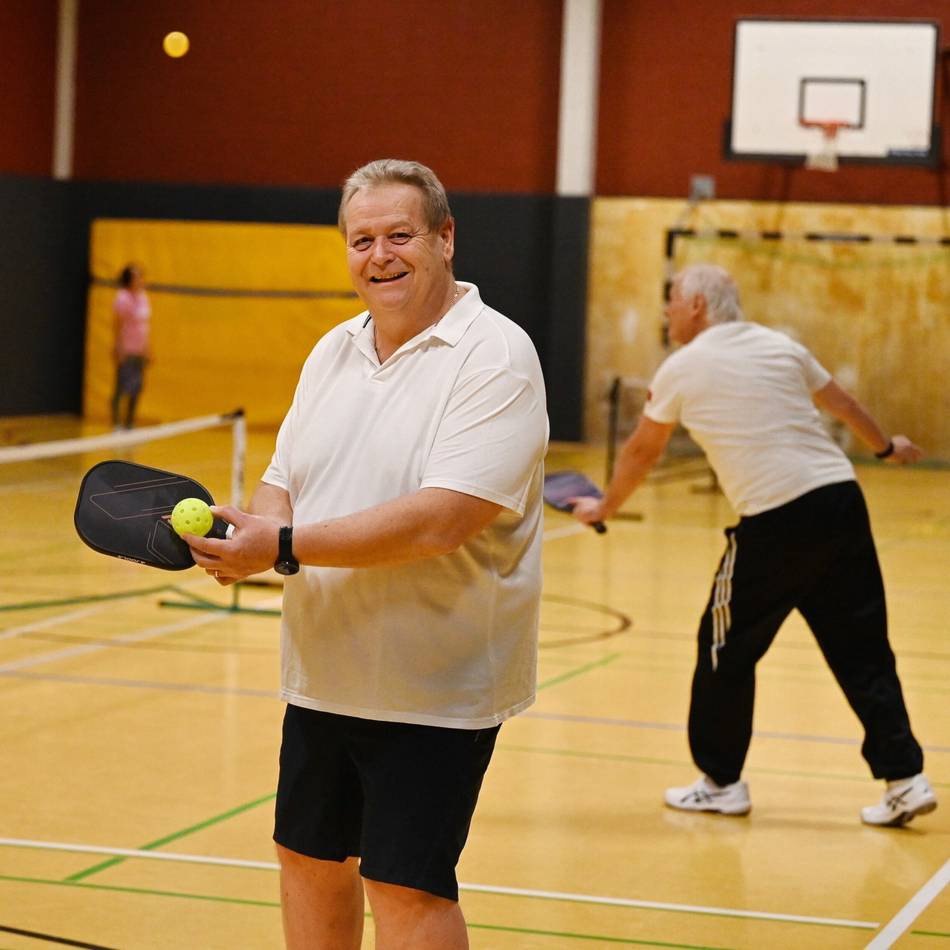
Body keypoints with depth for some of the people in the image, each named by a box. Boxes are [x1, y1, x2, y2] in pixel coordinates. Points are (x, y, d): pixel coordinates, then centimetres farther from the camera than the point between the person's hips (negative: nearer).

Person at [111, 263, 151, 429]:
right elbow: (118, 326, -14)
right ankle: (116, 423, -2)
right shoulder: (123, 298, -13)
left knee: (136, 390, 9)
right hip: (126, 351, -8)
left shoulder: (143, 297, 11)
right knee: (122, 389, -6)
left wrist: (146, 349, 16)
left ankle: (130, 423, 17)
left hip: (139, 351, 8)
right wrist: (119, 349, -17)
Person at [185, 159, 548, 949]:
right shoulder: (333, 352, 10)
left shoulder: (495, 358, -15)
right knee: (310, 858, 17)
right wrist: (252, 534, -13)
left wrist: (288, 549, -25)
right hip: (324, 676, 7)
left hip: (432, 689, -7)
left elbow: (440, 521, -26)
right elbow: (284, 484, 12)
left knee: (406, 886, -5)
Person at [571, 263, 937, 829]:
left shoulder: (682, 368, 3)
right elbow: (844, 405, 28)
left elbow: (642, 451, 15)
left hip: (775, 522, -5)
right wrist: (886, 447, 47)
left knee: (728, 647, 11)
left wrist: (604, 508, 32)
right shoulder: (781, 346, 14)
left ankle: (721, 782, 20)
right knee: (862, 648, 9)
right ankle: (904, 776, 5)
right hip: (840, 500, 5)